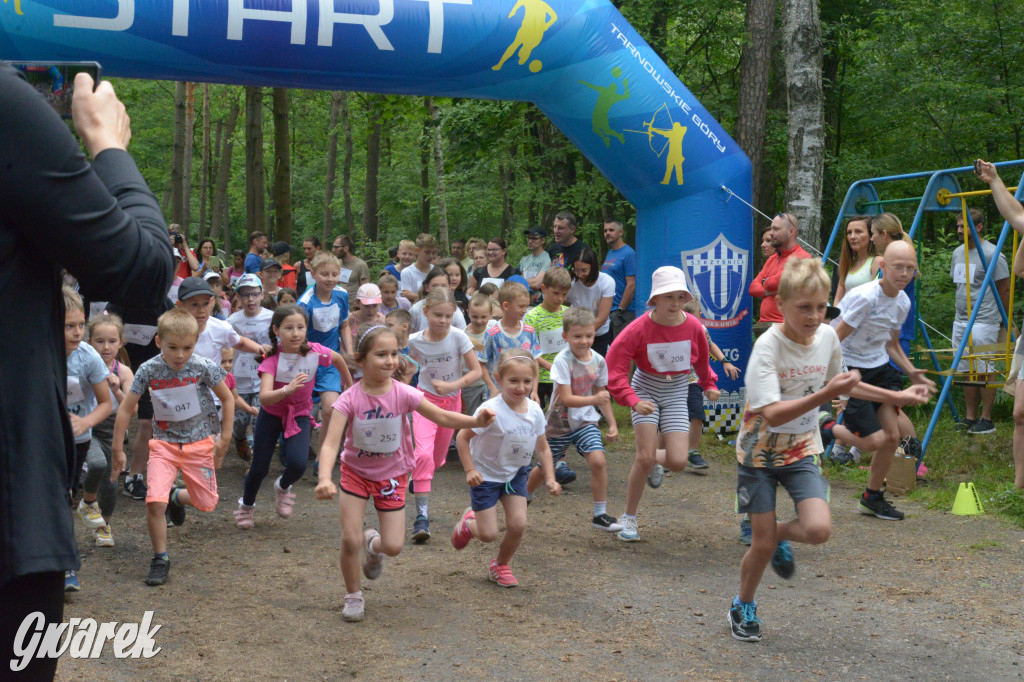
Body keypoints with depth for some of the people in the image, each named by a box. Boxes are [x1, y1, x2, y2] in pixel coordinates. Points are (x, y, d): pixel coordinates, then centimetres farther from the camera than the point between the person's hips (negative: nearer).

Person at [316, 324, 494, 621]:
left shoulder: (403, 394, -18)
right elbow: (330, 443, -30)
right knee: (349, 540, -7)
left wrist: (476, 421, -32)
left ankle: (373, 544, 35)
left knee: (393, 546, -4)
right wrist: (324, 479, -47)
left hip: (392, 475, 1)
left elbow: (443, 417, -14)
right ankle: (353, 596, 21)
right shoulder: (350, 399, -23)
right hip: (356, 472, -1)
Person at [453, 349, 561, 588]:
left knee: (518, 524, -7)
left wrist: (550, 479, -4)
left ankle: (500, 566, 21)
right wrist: (469, 470, -22)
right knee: (488, 534, -5)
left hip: (515, 474, 5)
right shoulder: (491, 411, -28)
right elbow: (462, 438, -19)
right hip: (486, 475, -4)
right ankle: (468, 521, 33)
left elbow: (543, 448, 3)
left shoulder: (535, 411, -10)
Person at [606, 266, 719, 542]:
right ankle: (629, 517, 6)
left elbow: (701, 359, 12)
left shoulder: (693, 326, -12)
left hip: (676, 395, 3)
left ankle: (652, 456, 29)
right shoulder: (640, 328, -20)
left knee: (678, 462, -9)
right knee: (645, 458, -13)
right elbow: (614, 365, -20)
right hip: (646, 391, -2)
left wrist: (708, 384, 21)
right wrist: (633, 401, -29)